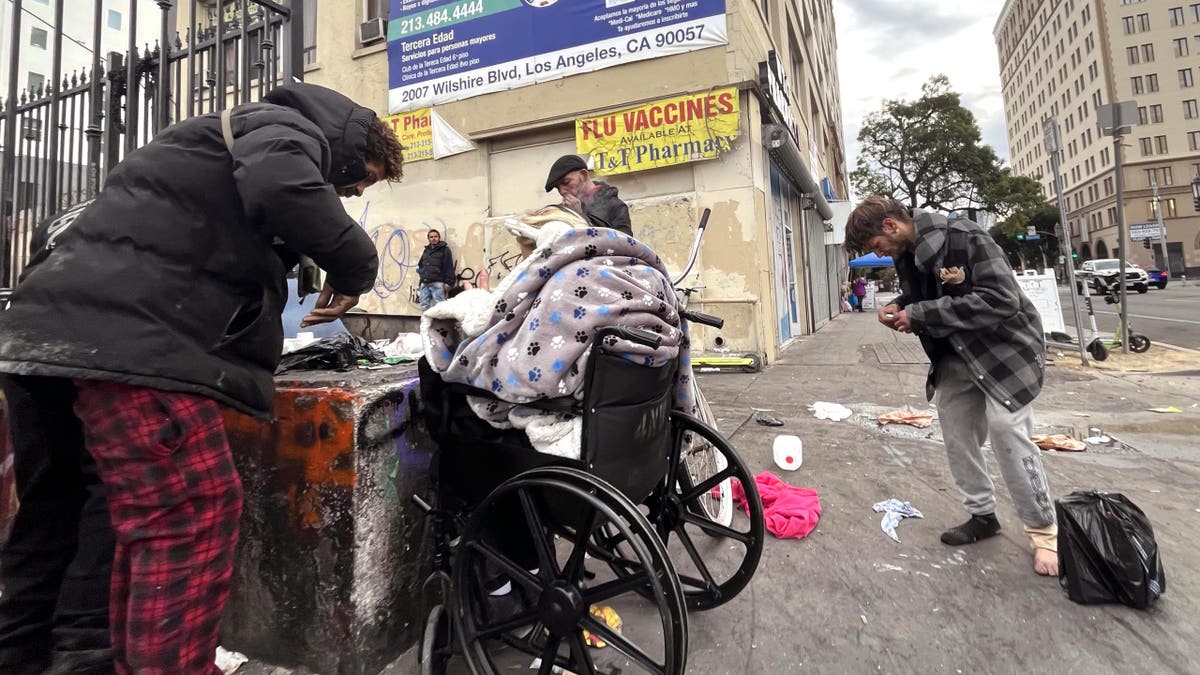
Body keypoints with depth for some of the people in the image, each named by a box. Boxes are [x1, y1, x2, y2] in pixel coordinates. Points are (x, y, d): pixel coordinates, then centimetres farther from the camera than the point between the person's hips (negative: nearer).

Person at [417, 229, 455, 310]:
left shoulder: (444, 249, 3)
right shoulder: (426, 250, 21)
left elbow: (449, 267, -5)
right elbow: (419, 265, 32)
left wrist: (448, 282, -13)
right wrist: (420, 272, 12)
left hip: (437, 284, -6)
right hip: (424, 284, 6)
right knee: (424, 307, 7)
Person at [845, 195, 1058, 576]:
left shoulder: (964, 238, -24)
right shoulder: (906, 256, 0)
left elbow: (1002, 299, -30)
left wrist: (920, 315, -30)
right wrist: (899, 306, -8)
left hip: (1003, 346, -8)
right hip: (955, 355, 8)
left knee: (1006, 430, -14)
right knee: (956, 432, 8)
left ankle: (1044, 531, 5)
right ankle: (982, 515, 24)